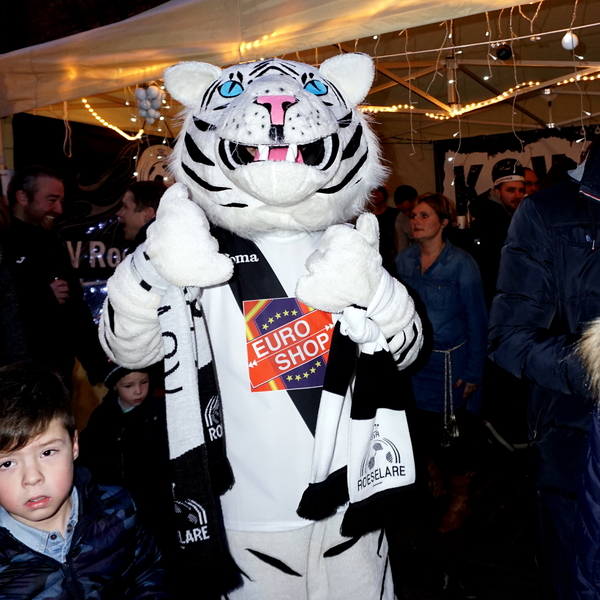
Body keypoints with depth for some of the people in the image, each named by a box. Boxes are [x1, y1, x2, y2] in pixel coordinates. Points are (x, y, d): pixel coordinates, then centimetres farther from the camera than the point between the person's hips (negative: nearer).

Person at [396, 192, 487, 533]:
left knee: (454, 431, 6)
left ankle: (460, 501, 27)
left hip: (450, 362, -4)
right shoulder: (403, 261, 1)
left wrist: (473, 373, -11)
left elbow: (477, 322, -9)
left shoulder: (462, 264, -11)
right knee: (423, 426, 15)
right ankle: (433, 483, 41)